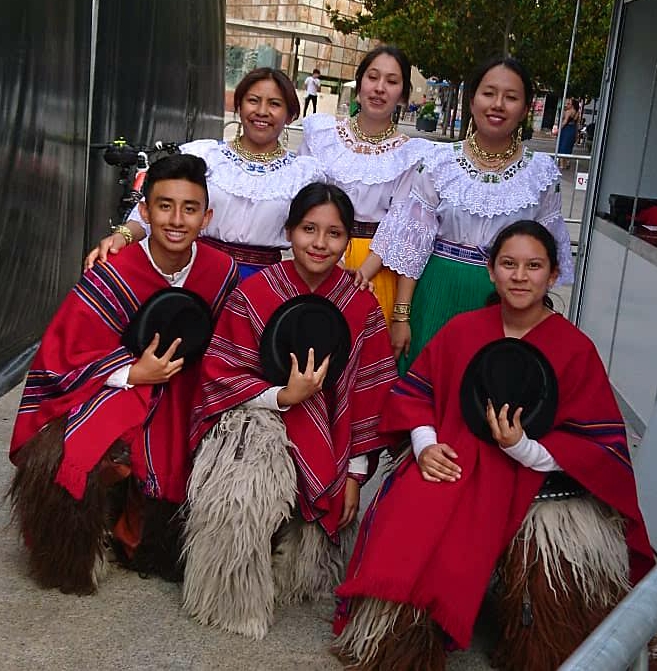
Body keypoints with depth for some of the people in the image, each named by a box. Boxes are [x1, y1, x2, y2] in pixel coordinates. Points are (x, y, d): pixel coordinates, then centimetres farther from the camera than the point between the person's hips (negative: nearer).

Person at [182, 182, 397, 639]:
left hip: (327, 439, 2)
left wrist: (355, 473, -1)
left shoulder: (362, 307, 0)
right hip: (255, 418, -1)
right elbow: (222, 375, -5)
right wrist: (283, 397, -22)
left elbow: (369, 396, 3)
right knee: (242, 493, -31)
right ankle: (235, 600, -7)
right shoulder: (254, 293, -6)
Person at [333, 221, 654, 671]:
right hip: (454, 464, 2)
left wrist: (525, 448, -19)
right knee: (404, 543, -23)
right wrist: (425, 445, -5)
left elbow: (602, 443, -5)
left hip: (537, 478, -1)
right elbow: (414, 390, 14)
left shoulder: (576, 349, -4)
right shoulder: (462, 329, 5)